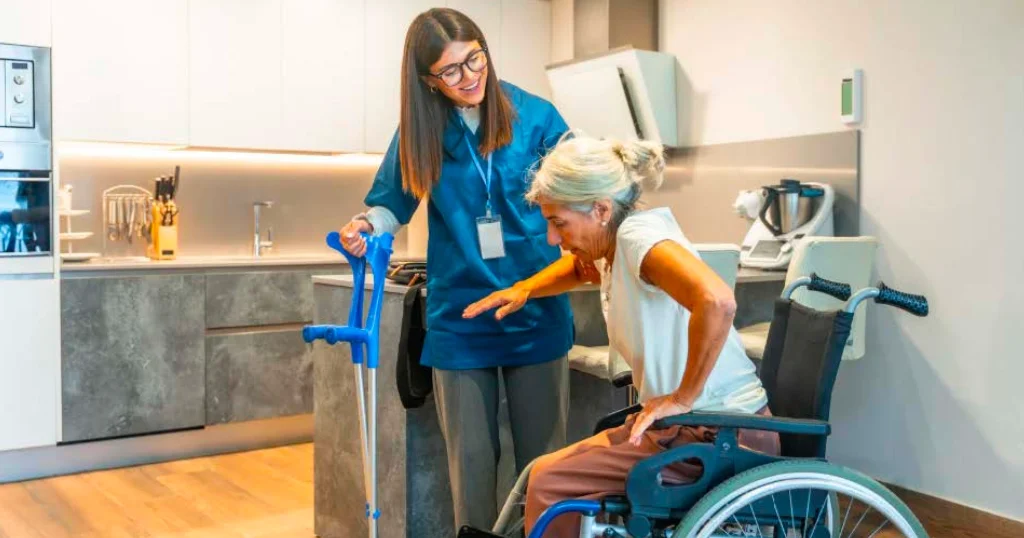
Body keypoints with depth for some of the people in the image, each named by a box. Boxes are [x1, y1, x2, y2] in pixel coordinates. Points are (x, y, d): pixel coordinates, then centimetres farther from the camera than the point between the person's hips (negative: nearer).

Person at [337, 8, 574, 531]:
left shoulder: (535, 116, -4)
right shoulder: (420, 130, 0)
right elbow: (393, 202, 9)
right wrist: (367, 224, -12)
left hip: (537, 313, -1)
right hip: (458, 320, 1)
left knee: (543, 454, 11)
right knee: (471, 457, 12)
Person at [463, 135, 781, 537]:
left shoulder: (639, 234, -20)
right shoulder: (612, 243, 7)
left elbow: (716, 301, -38)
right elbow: (581, 267, 32)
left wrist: (683, 397, -27)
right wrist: (524, 289, 16)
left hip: (726, 434, -9)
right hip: (692, 421, 9)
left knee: (550, 488, -13)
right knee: (544, 471, 9)